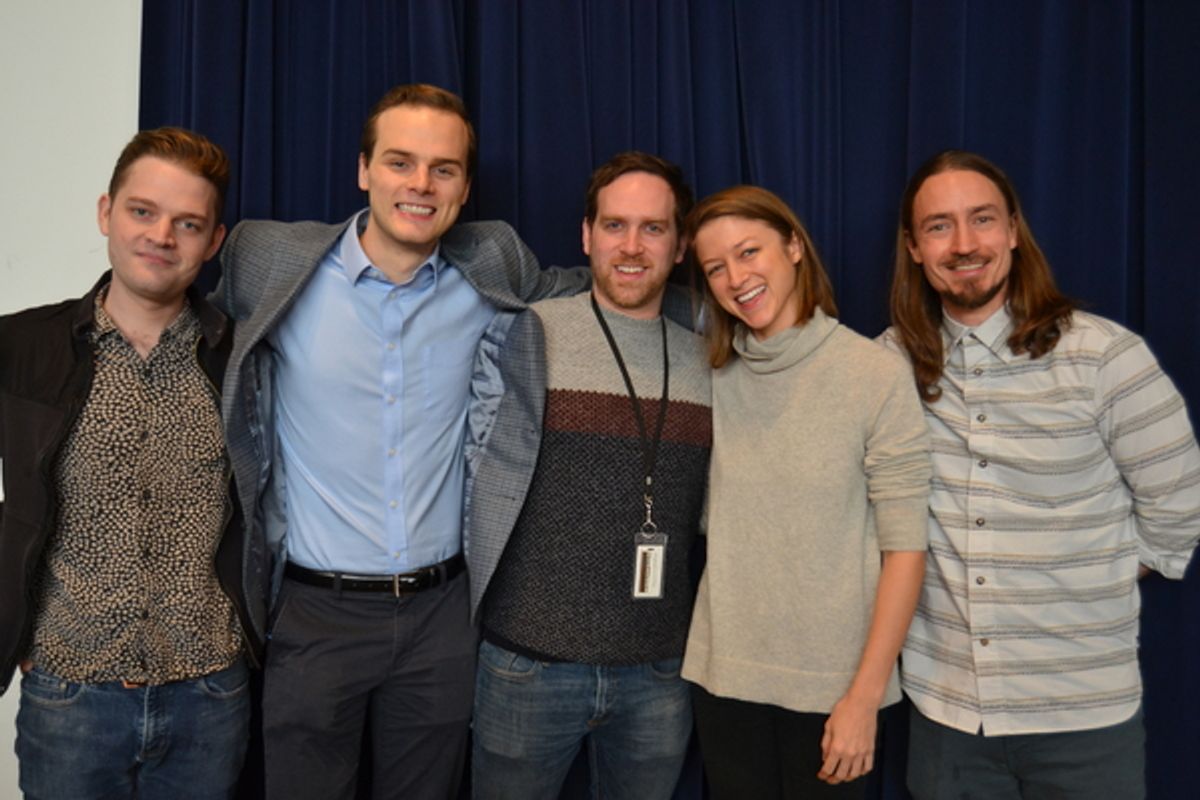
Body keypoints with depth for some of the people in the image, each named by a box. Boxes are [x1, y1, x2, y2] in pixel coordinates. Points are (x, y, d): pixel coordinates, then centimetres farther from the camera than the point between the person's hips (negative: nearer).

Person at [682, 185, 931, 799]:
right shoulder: (712, 377, 0)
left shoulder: (877, 375, -11)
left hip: (832, 679, -3)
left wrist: (866, 693, -12)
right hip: (724, 674, 3)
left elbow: (905, 548, -11)